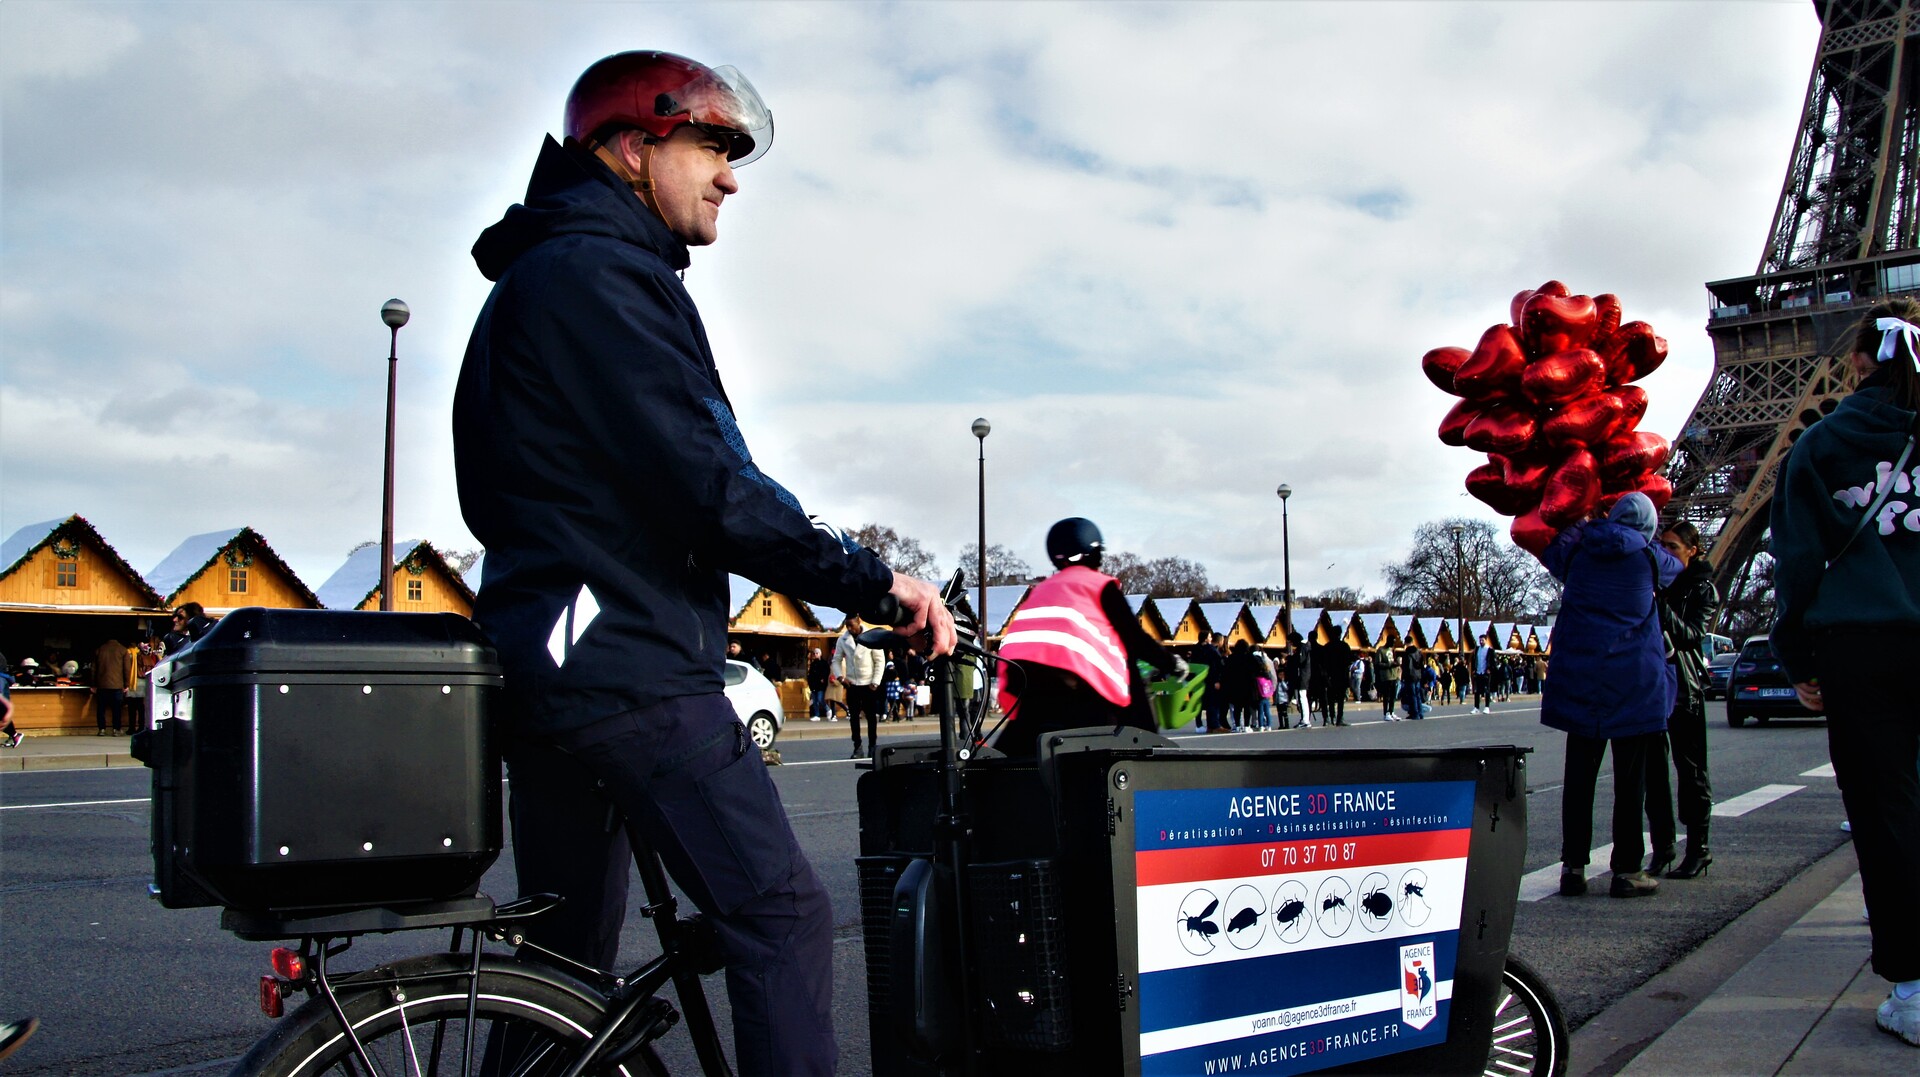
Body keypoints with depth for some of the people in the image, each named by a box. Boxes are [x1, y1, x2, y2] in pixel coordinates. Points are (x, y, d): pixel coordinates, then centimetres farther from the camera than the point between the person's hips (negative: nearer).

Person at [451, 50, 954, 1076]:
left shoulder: (533, 282, 23)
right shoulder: (604, 273, -11)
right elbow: (705, 482, -19)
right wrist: (869, 578, -14)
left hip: (539, 664, 11)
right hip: (626, 666, -11)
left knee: (564, 954, 16)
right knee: (781, 915, -10)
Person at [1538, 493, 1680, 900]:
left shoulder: (1578, 550, 4)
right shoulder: (1649, 557, 0)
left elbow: (1549, 549, 25)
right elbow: (1675, 568, 23)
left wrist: (1586, 526, 30)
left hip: (1578, 679, 2)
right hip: (1634, 682, -2)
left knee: (1579, 774, 5)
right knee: (1630, 778, 3)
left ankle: (1573, 867, 4)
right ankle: (1627, 870, 4)